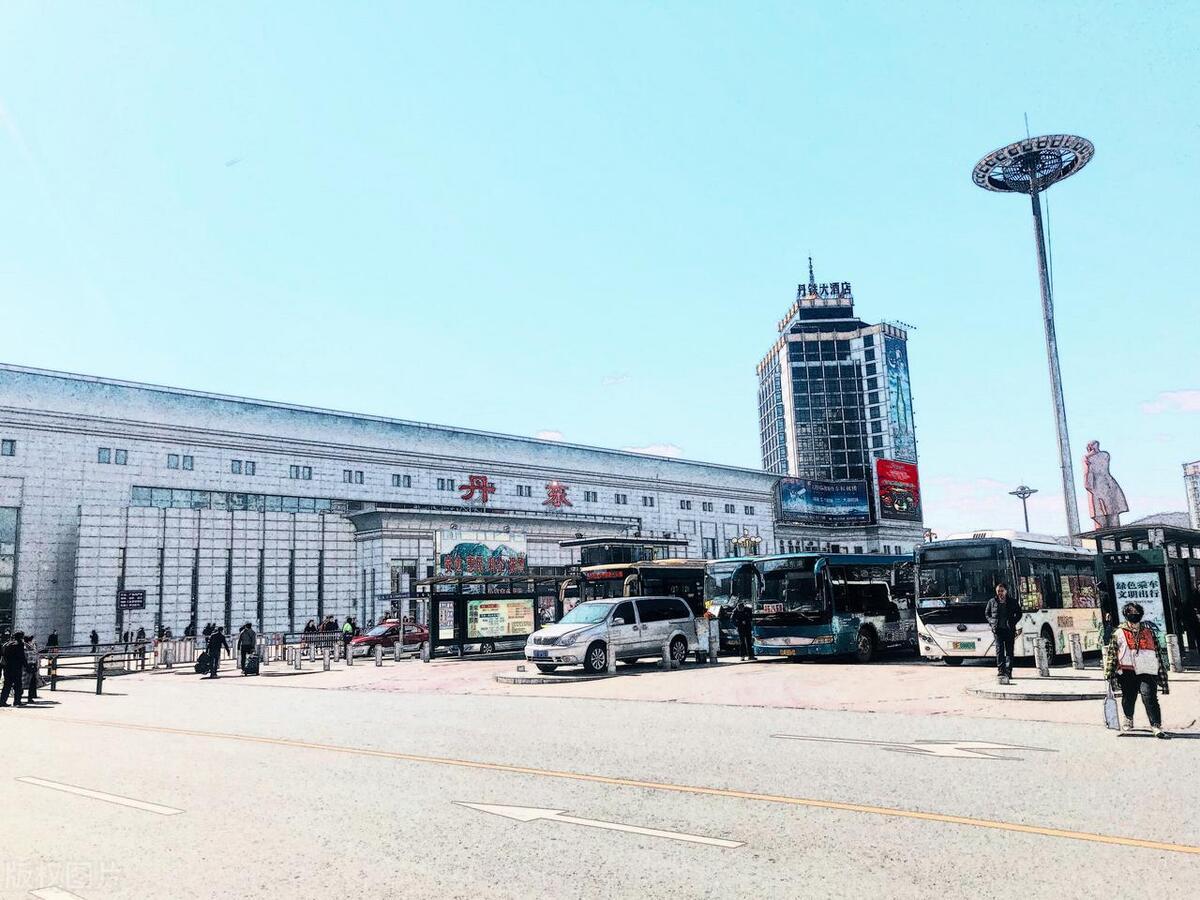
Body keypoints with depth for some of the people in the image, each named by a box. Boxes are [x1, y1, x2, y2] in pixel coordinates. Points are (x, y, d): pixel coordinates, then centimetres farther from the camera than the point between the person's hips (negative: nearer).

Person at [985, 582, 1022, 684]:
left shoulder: (1013, 602, 6)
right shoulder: (992, 602, 7)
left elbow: (1019, 614, 14)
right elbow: (987, 613, 16)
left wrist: (1013, 623, 2)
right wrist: (991, 623, 2)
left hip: (1009, 629, 0)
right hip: (998, 629, 0)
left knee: (1009, 651, 1)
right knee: (999, 650, -8)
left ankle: (1008, 671, 4)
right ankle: (1000, 670, -10)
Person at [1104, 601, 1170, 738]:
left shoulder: (1149, 632, 12)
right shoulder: (1119, 633, 7)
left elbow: (1159, 653, 15)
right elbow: (1111, 654, 7)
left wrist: (1163, 677, 11)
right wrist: (1110, 674, 2)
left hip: (1146, 671, 0)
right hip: (1127, 672, 0)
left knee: (1149, 697, -15)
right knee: (1128, 698, 10)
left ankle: (1156, 726, -12)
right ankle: (1128, 720, 34)